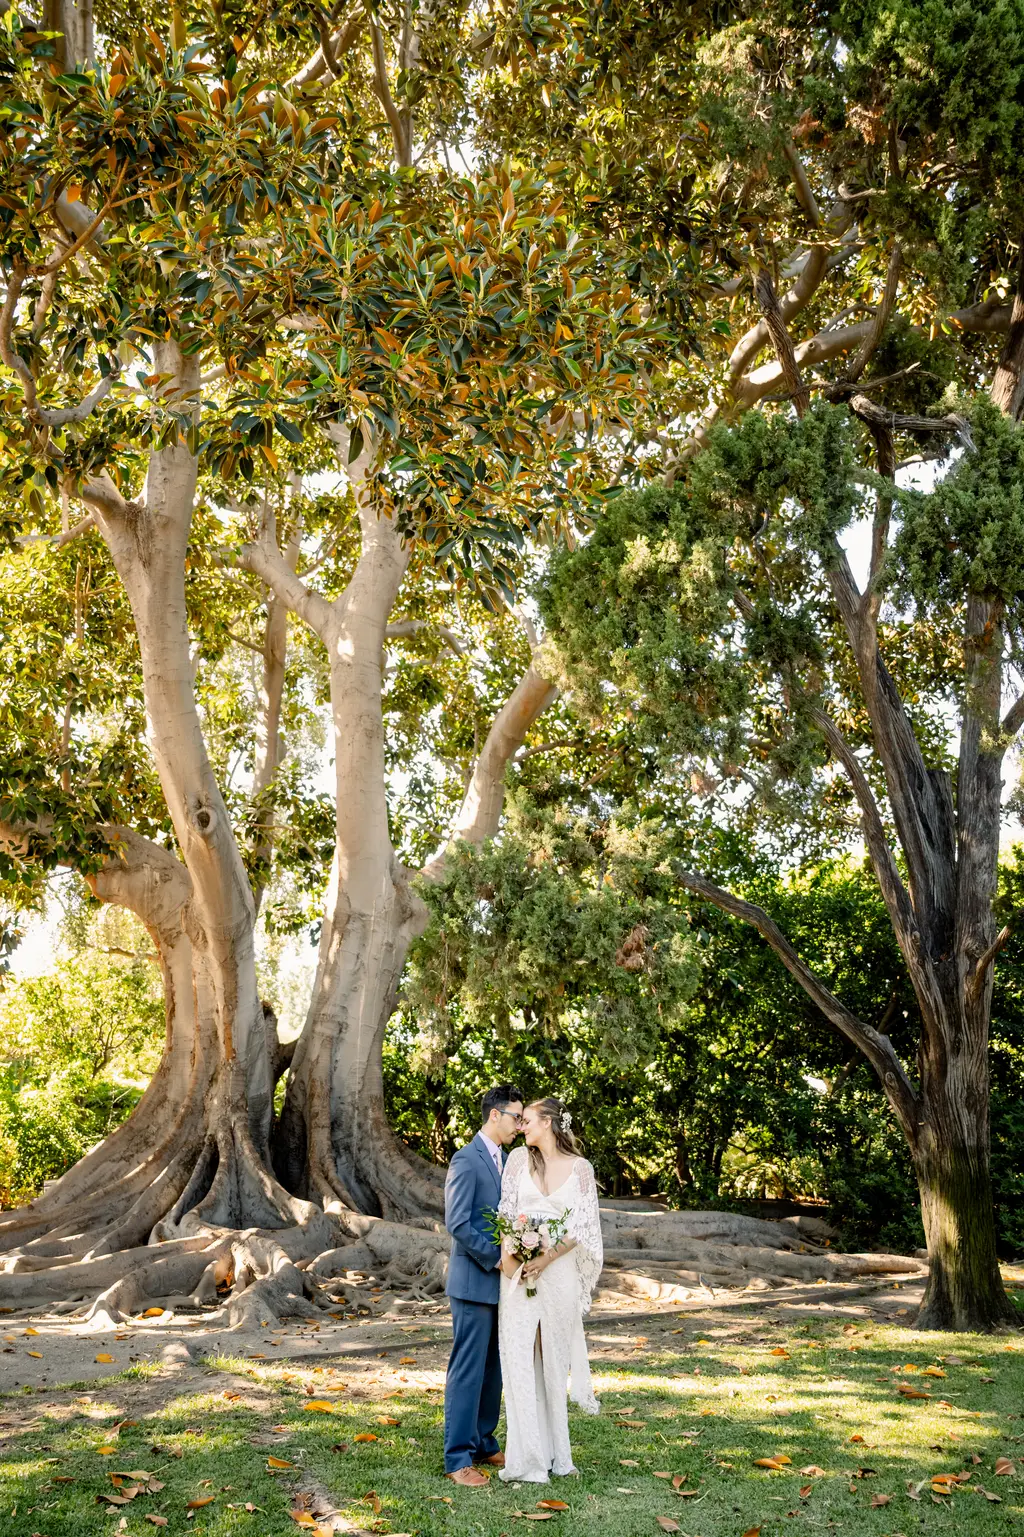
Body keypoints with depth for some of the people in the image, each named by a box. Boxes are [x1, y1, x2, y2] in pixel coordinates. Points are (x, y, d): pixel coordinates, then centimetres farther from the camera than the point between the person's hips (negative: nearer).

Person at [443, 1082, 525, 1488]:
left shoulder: (504, 1159, 13)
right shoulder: (466, 1160, -15)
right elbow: (457, 1224, -19)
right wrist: (496, 1257, -17)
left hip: (499, 1282, 8)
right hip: (474, 1282, -8)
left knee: (493, 1369, 14)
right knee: (467, 1370, -2)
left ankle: (484, 1445, 25)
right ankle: (458, 1458, 5)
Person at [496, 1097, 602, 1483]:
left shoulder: (580, 1168, 0)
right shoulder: (519, 1159, 5)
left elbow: (581, 1226, -3)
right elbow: (506, 1210, 3)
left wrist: (546, 1259, -13)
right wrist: (508, 1254, -11)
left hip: (558, 1271, -1)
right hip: (518, 1269, 1)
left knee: (553, 1357, 8)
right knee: (519, 1356, -2)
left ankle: (554, 1449, 22)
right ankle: (527, 1455, 4)